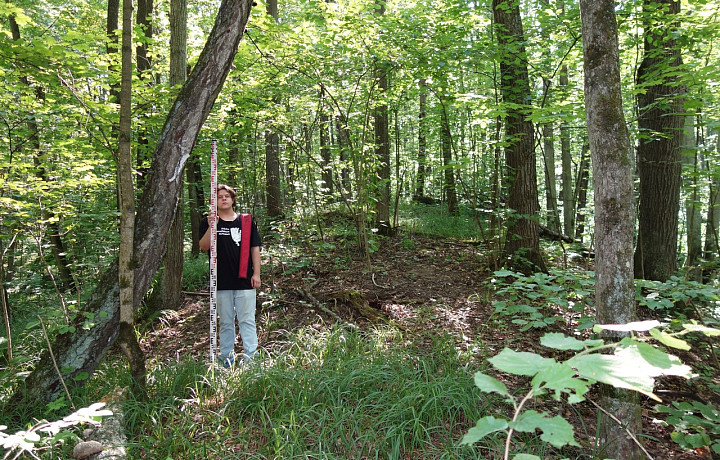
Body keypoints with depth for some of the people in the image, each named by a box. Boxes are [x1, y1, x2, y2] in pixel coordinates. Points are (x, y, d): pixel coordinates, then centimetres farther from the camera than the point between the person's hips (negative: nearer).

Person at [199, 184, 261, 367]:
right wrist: (211, 227, -19)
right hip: (221, 281, 0)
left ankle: (250, 355, 5)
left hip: (244, 281, 0)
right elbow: (204, 247, -6)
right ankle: (226, 355, 20)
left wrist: (256, 273, 1)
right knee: (225, 321, 10)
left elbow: (255, 249, 7)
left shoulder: (247, 221, 8)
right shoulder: (208, 222, 7)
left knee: (247, 320, 0)